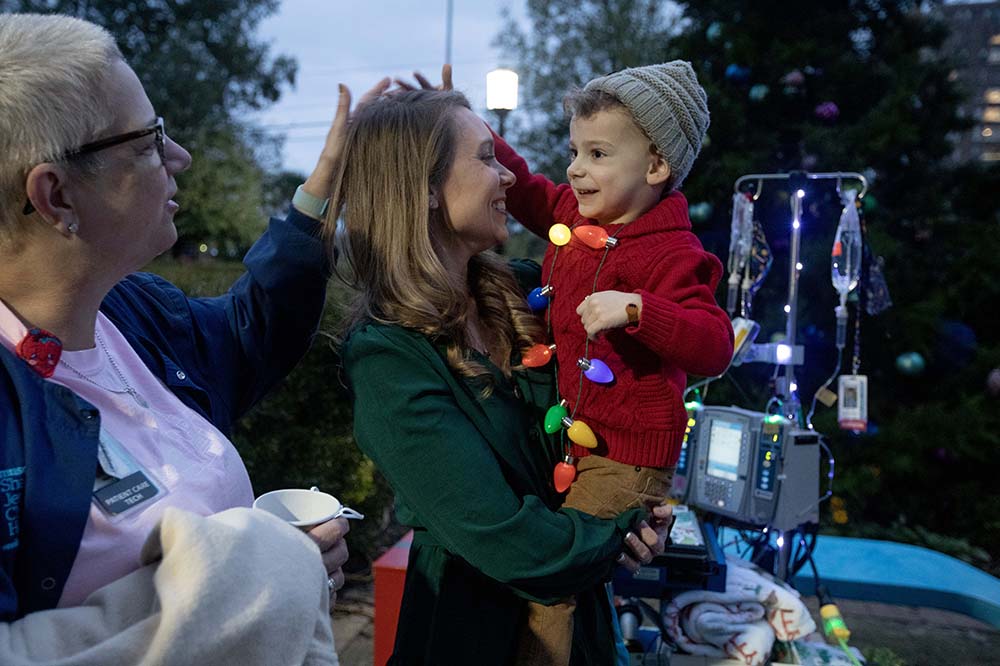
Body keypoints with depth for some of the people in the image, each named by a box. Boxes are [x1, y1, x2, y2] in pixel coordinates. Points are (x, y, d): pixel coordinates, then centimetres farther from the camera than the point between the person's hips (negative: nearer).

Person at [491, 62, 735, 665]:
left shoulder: (671, 255, -19)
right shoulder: (576, 215, 5)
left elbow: (714, 346, -26)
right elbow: (527, 190, 21)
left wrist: (636, 309, -39)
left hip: (624, 458, -8)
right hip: (565, 437, 9)